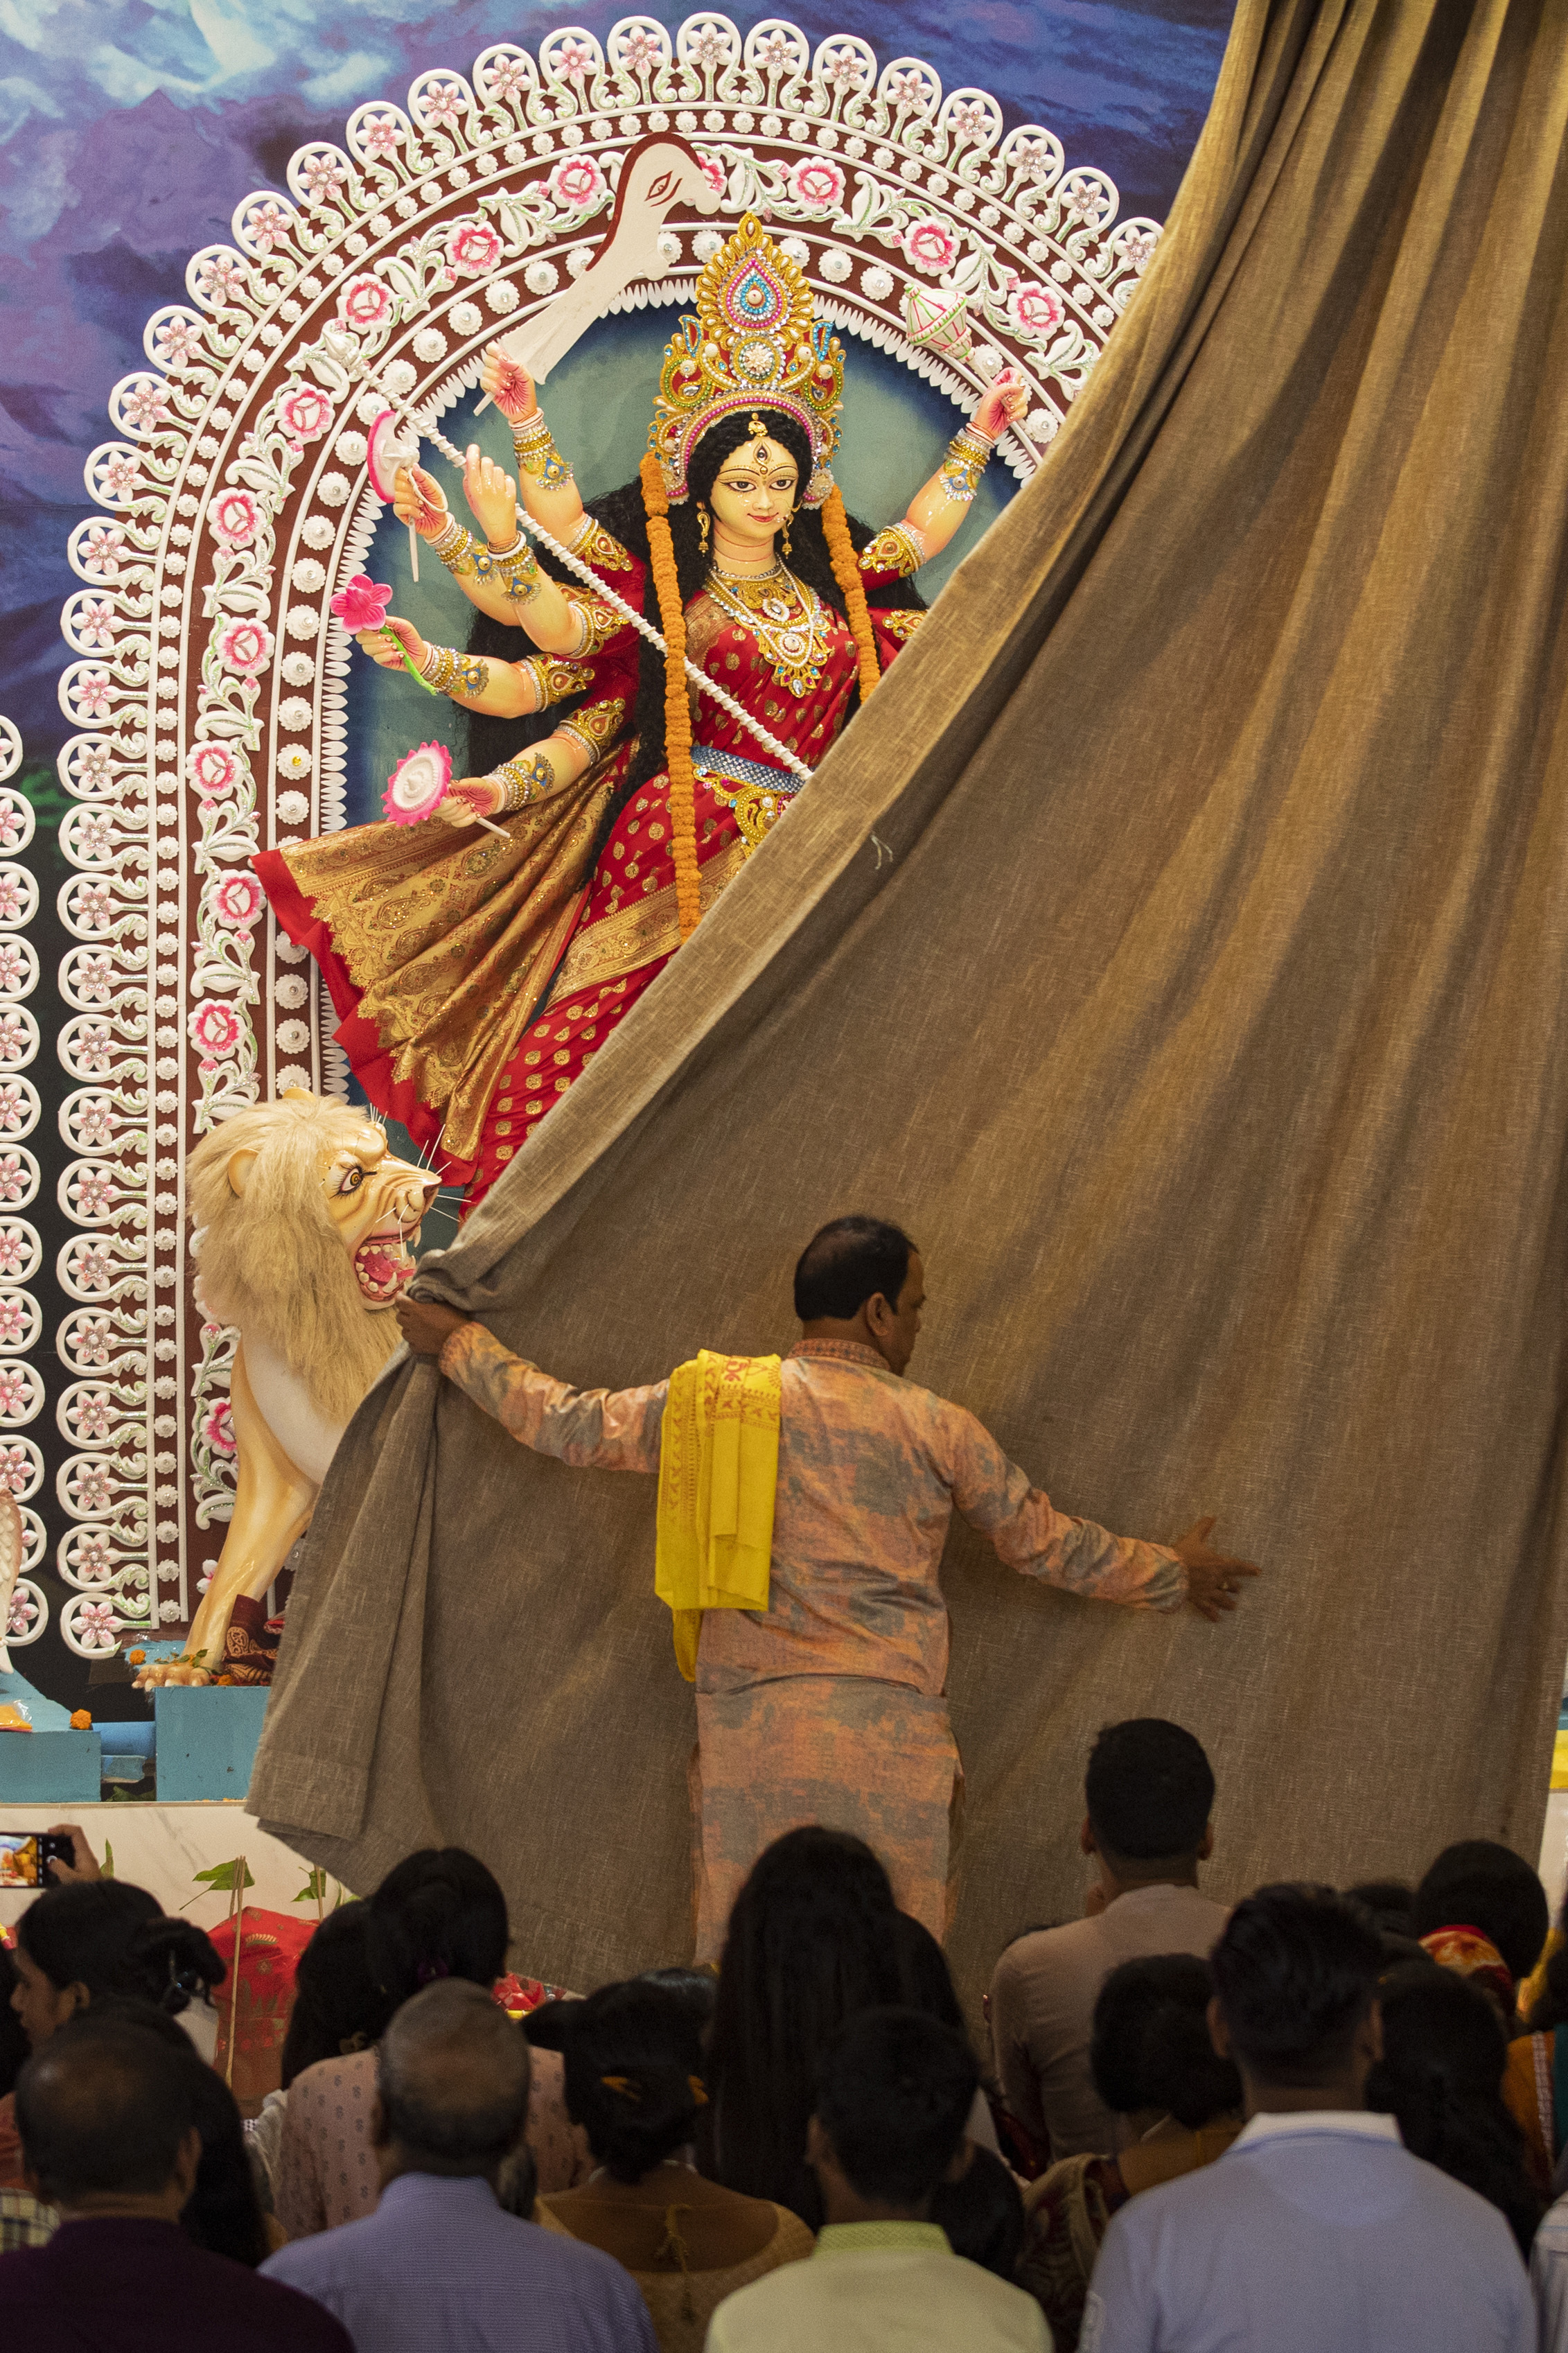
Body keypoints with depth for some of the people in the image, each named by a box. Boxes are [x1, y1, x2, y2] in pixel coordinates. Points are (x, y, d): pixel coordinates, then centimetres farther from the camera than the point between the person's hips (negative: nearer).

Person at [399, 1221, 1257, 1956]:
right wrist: (1174, 1574, 30)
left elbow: (571, 1423, 17)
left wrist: (459, 1341, 33)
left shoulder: (711, 1400, 7)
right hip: (886, 1729, -2)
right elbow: (1046, 1543, 13)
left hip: (743, 1726, 2)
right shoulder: (934, 1427, 4)